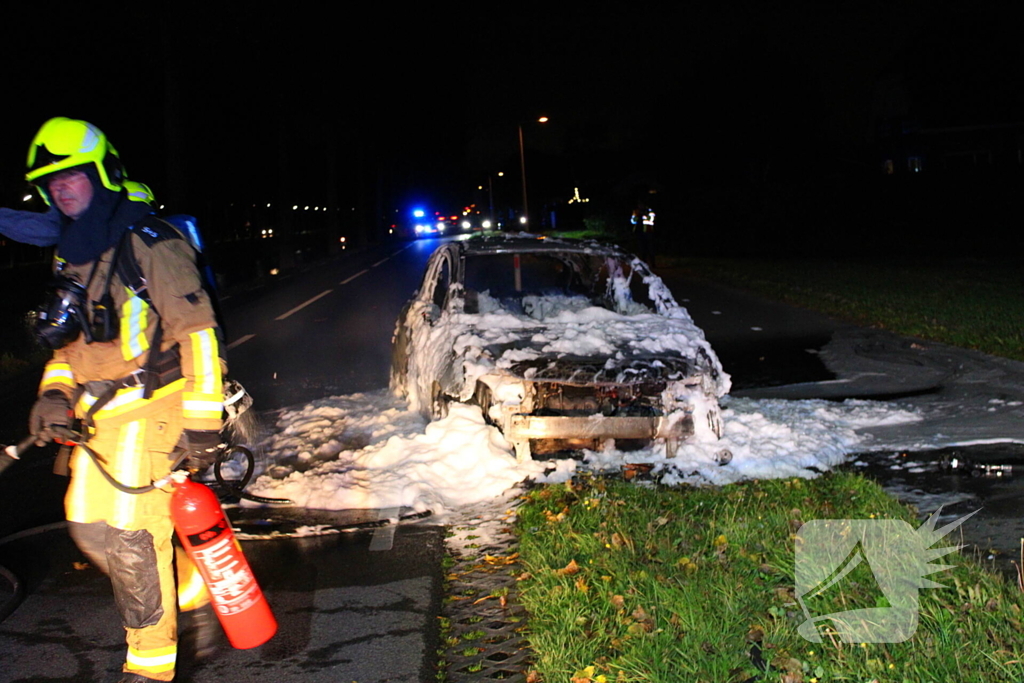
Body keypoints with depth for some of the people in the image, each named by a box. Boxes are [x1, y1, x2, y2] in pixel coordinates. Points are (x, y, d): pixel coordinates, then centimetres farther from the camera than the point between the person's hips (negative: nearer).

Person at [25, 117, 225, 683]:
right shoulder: (69, 257, 15)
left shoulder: (148, 242, -12)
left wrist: (201, 422, -18)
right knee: (88, 528, 12)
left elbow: (197, 331, -15)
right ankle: (188, 587, 35)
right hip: (97, 415, 9)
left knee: (131, 536, -8)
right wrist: (55, 392, 8)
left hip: (150, 407, -9)